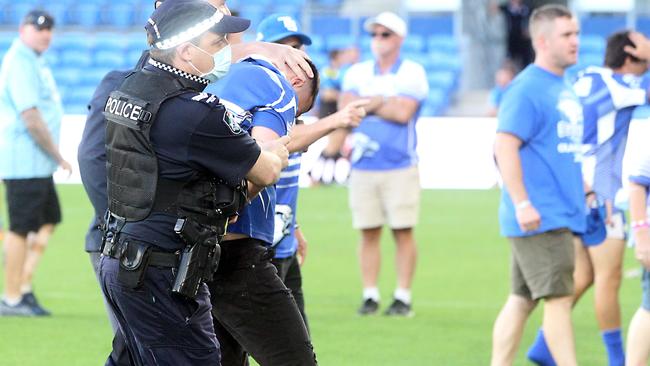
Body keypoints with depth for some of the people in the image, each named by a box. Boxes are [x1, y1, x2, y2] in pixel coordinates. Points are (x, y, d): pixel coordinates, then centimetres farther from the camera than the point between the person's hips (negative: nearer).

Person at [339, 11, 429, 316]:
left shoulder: (412, 73, 1)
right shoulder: (357, 73, 13)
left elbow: (404, 112, -12)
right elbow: (345, 107, 0)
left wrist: (365, 104, -5)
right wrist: (381, 102, -9)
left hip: (400, 167, -3)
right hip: (363, 166, 3)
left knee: (403, 232, -4)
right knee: (368, 233, 2)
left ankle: (403, 297, 0)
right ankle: (370, 296, 7)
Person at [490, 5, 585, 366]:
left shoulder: (563, 89, 15)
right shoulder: (528, 89, -13)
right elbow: (505, 146, -19)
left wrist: (582, 187, 16)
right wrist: (522, 204, -22)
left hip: (561, 214, 9)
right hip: (540, 217, -9)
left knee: (523, 299, 11)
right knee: (559, 297, -9)